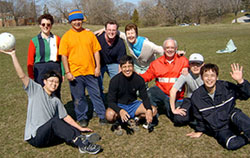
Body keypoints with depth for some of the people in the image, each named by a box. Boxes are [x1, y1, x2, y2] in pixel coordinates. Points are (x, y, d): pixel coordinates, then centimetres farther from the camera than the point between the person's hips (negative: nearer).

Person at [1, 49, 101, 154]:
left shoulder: (56, 101, 13)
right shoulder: (36, 89, -1)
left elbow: (65, 117, 14)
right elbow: (22, 76, -12)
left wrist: (80, 129, 7)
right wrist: (13, 55, -17)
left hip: (49, 136, 6)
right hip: (35, 137, -6)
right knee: (55, 120, -29)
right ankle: (81, 143, -36)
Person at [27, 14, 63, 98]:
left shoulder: (57, 39, 7)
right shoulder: (34, 41, 0)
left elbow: (61, 57, 11)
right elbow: (30, 61, 1)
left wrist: (62, 73, 5)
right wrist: (31, 78, -4)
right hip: (40, 71, -2)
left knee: (56, 96, 10)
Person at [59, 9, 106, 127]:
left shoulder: (89, 34, 7)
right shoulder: (66, 36, 0)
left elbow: (96, 51, 8)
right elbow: (64, 56, -3)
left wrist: (97, 67, 1)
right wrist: (67, 72, -8)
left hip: (90, 71, 2)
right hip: (75, 73, -1)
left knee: (96, 94, 8)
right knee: (78, 97, 8)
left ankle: (102, 116, 21)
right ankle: (82, 118, 24)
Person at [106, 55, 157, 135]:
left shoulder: (139, 79, -10)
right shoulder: (115, 80, -18)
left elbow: (145, 97, -4)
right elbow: (111, 101, -19)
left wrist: (149, 110, -26)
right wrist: (120, 111, -40)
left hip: (133, 104, 3)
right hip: (119, 105, -2)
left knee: (153, 110, -16)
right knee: (110, 115, -36)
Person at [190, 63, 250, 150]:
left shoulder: (226, 87, -11)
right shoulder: (196, 97, -8)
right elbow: (199, 117, 7)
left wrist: (240, 81, -23)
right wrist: (199, 131, 17)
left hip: (232, 120, 0)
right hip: (219, 130, 0)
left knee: (237, 115, -35)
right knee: (231, 144, -29)